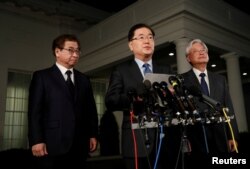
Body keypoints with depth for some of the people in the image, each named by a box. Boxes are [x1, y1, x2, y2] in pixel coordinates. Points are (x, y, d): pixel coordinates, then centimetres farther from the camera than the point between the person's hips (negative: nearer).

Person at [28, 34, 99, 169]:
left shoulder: (84, 80, 18)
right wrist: (36, 140, -10)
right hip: (52, 145, -3)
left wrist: (93, 135, 6)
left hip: (80, 145, 4)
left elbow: (91, 109, 15)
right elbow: (34, 110, -3)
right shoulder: (41, 76, 5)